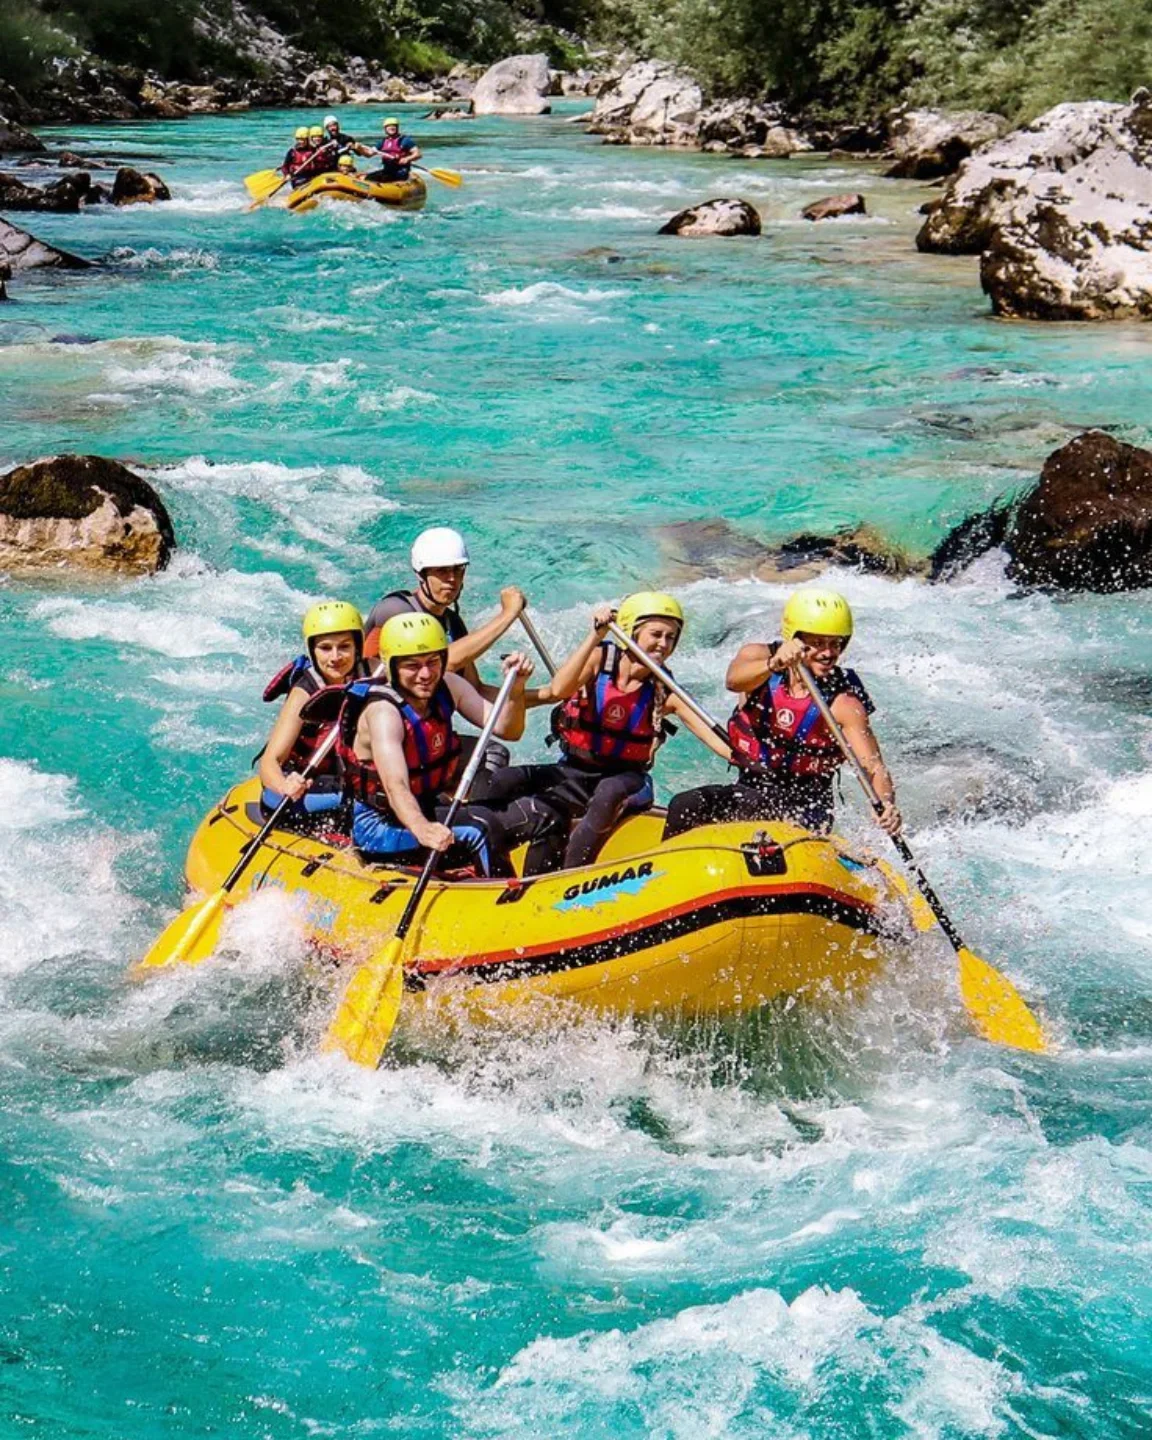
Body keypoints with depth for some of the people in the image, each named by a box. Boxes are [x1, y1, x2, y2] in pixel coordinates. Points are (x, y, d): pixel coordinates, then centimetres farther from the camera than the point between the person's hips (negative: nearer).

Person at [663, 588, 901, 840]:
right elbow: (733, 680, -30)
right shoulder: (759, 657, -6)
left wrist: (887, 806, -41)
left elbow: (873, 767, -18)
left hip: (804, 806, -2)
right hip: (748, 788, 2)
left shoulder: (842, 702, -11)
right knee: (685, 806, -20)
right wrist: (773, 665, -53)